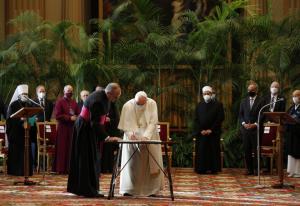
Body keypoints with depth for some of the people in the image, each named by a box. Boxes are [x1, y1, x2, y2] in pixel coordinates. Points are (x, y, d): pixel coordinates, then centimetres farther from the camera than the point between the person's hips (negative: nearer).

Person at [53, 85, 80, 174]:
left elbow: (78, 114, 14)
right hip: (63, 128, -5)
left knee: (71, 148, 3)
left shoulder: (74, 103, 14)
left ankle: (69, 167, 8)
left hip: (72, 128, 5)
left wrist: (76, 118, -9)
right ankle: (61, 169, 1)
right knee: (62, 148, -3)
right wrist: (70, 118, -15)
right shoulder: (60, 102, -2)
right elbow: (58, 116, -10)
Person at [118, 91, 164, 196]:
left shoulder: (152, 104, -11)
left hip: (149, 138, 0)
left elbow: (153, 122, -15)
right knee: (132, 163, -4)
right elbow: (125, 123, -12)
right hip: (133, 139, 0)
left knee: (150, 163, -3)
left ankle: (151, 189, 1)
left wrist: (146, 136, -28)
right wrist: (130, 132, -32)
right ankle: (129, 189, 0)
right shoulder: (128, 106, -11)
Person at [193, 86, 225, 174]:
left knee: (213, 151, -1)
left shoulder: (218, 105, 3)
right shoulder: (199, 105, 13)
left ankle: (214, 169, 3)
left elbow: (220, 119, -4)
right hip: (201, 133, 2)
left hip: (213, 133, -2)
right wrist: (201, 130, -6)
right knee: (201, 151, -2)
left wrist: (211, 130, -11)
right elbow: (196, 120, 8)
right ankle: (201, 169, 2)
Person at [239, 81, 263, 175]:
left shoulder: (261, 101, 1)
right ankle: (249, 169, 8)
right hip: (245, 129, 4)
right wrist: (243, 123, -4)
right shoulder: (243, 101, 15)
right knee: (247, 150, 3)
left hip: (256, 129, -4)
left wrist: (255, 124, -13)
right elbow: (240, 114, 13)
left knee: (256, 150, -4)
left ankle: (256, 169, 2)